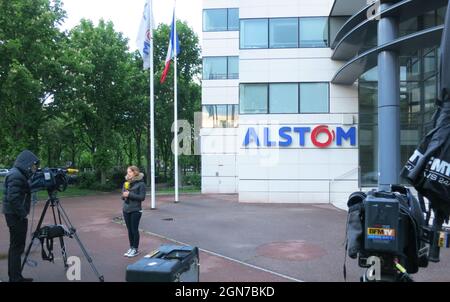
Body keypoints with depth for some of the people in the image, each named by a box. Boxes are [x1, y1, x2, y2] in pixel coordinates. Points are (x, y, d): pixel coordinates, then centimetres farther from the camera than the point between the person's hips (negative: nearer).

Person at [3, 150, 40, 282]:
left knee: (17, 246, 14)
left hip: (16, 215, 10)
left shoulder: (19, 174, 14)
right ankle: (15, 278, 2)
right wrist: (23, 214, -18)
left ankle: (15, 277, 23)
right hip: (16, 216, -10)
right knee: (17, 247, -5)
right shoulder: (16, 175, -16)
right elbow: (13, 198, -25)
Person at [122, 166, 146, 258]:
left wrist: (130, 194, -18)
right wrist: (124, 195, -8)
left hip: (135, 210, -6)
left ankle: (136, 249, 11)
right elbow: (123, 194, 16)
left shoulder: (140, 183, -8)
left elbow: (142, 197, -13)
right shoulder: (126, 183, 10)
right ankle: (131, 248, 22)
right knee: (129, 229, 11)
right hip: (126, 209, 6)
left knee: (134, 229, 0)